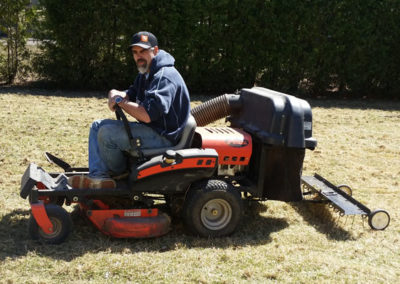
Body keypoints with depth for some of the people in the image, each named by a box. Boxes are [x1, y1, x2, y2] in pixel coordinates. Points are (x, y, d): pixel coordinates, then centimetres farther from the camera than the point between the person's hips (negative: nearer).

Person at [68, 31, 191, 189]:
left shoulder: (165, 76, -22)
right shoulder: (145, 74, 14)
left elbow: (147, 115, -32)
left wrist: (120, 101, -17)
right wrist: (115, 94, -5)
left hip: (164, 136, -11)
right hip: (150, 129, 11)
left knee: (108, 132, -23)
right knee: (98, 126, 11)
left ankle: (119, 174, 4)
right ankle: (99, 176, -4)